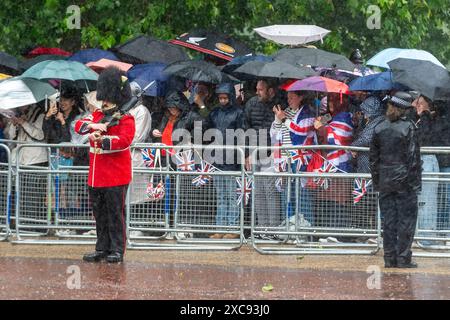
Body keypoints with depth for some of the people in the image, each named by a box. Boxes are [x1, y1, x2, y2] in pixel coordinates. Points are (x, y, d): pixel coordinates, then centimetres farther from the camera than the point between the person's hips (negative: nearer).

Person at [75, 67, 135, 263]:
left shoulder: (126, 119, -7)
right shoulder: (97, 115, 13)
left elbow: (124, 140, -22)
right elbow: (78, 125, 2)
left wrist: (100, 140, -32)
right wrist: (93, 125, -19)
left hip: (116, 177, -7)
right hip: (96, 177, 7)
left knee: (115, 214, -3)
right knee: (99, 214, 12)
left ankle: (117, 251, 3)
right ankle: (102, 249, 19)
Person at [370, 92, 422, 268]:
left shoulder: (379, 128, 3)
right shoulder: (408, 128, -10)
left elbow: (373, 157, 7)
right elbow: (413, 157, -11)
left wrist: (376, 181, 15)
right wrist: (415, 181, -5)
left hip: (385, 180, 4)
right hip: (404, 180, -4)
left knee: (388, 220, 8)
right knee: (407, 219, 3)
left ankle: (389, 258, 10)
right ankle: (403, 258, 1)